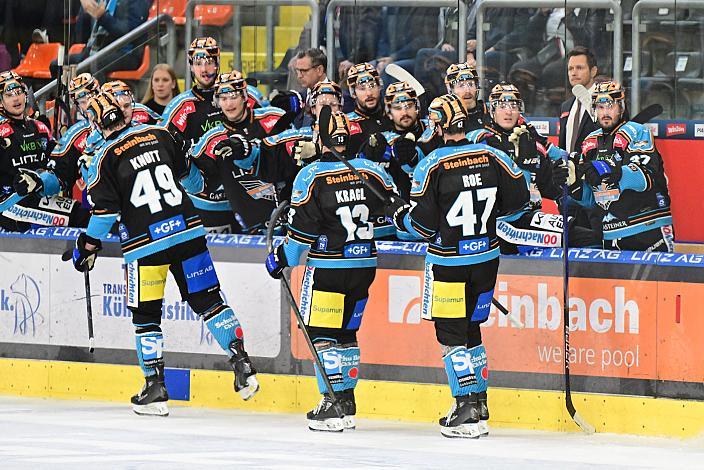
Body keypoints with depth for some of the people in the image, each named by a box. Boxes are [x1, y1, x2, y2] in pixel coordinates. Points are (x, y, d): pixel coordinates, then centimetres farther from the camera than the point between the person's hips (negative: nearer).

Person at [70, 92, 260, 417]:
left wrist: (88, 244, 8)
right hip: (187, 231, 4)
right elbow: (188, 175, 21)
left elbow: (105, 210, -6)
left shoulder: (107, 157, -5)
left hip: (144, 243, -4)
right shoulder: (159, 135, 7)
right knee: (208, 300, 9)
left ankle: (155, 389, 5)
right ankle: (242, 366, 0)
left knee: (145, 315, 7)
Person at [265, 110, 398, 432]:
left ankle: (334, 403, -8)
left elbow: (301, 231, -11)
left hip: (327, 267, -5)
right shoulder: (372, 171, 1)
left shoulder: (311, 176, -12)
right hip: (365, 266, 5)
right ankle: (347, 404, 17)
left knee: (322, 333, 0)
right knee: (346, 332, 15)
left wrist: (281, 258, 4)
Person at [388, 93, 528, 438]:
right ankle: (479, 405, 22)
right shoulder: (493, 157, -3)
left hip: (448, 261, -5)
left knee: (451, 334, 1)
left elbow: (422, 225, -14)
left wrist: (398, 214, 7)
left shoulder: (431, 166, -15)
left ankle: (466, 412, -4)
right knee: (470, 329, 18)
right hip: (486, 256, 5)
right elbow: (518, 198, 1)